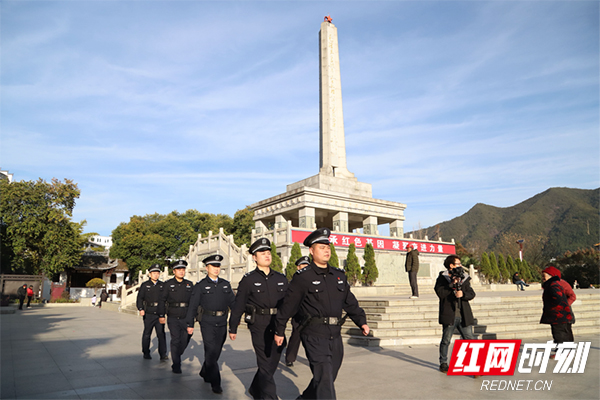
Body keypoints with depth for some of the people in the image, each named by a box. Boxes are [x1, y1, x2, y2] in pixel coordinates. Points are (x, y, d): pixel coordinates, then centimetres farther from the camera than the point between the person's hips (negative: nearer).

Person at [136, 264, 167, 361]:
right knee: (147, 334, 9)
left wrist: (163, 314, 5)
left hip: (160, 314, 1)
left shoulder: (162, 285, 10)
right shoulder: (145, 285, 4)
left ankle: (163, 355, 0)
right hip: (148, 314, -1)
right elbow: (139, 298, 0)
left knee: (161, 334, -4)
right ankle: (146, 353, 26)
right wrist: (140, 309, -14)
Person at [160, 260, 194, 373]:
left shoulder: (190, 285, 7)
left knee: (185, 339, 5)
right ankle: (176, 365, 6)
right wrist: (161, 315, -1)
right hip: (173, 318, -3)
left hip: (186, 318, 3)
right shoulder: (168, 284, 1)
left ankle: (177, 355, 33)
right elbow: (162, 300, 2)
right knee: (175, 340, -6)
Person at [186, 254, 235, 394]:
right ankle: (215, 383, 3)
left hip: (222, 324, 4)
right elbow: (192, 306, -2)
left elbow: (233, 302, 10)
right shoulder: (200, 286, -2)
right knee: (211, 353, -7)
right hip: (207, 323, -4)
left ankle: (205, 373, 36)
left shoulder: (226, 284, 9)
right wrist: (190, 324, -4)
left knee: (216, 352, 13)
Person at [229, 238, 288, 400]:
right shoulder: (248, 280, -3)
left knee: (272, 363, 15)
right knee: (266, 364, -6)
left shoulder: (281, 278, 9)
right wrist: (232, 328, 3)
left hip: (278, 327, 5)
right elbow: (238, 305, 1)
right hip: (259, 327, -5)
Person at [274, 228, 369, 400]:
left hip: (335, 336, 7)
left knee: (326, 378, 17)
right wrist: (279, 331, 1)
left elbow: (350, 302, 18)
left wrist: (361, 321, 8)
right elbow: (288, 305, -3)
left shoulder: (339, 275, 11)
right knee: (325, 380, -11)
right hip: (314, 336, -6)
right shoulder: (302, 277, -7)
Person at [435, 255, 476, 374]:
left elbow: (472, 294, 7)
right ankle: (443, 363, 22)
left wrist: (463, 294, -13)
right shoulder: (442, 278, 0)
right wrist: (452, 284, -17)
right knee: (446, 340, 7)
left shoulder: (464, 277, 13)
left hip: (464, 315, 4)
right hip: (449, 315, -3)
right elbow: (440, 293, -14)